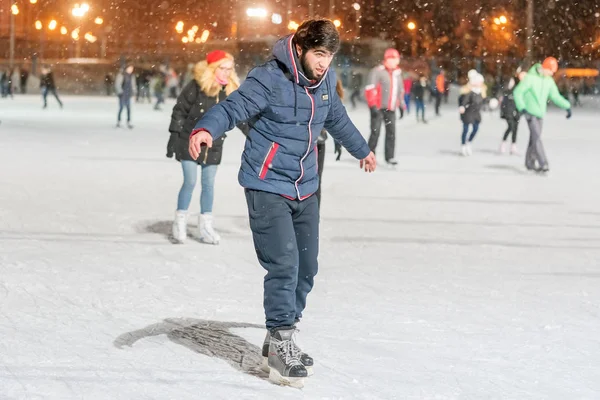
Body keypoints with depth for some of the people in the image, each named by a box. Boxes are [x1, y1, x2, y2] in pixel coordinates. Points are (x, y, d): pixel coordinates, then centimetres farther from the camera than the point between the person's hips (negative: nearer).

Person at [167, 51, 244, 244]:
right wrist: (174, 136, -9)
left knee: (208, 184, 9)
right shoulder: (197, 86, -15)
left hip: (213, 146, 4)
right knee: (190, 182, -3)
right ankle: (180, 222, 12)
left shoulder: (231, 90, -3)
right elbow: (180, 110, -9)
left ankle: (205, 225, 19)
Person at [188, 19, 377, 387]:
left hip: (305, 189, 7)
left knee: (306, 267, 9)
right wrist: (206, 129, -49)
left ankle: (280, 339, 24)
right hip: (268, 186, -7)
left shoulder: (325, 82, 4)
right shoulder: (270, 79, -17)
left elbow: (338, 119, 24)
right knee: (284, 264, -15)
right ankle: (282, 346, -4)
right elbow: (234, 107, -28)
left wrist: (362, 150, 41)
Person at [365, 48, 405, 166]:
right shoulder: (378, 71, -9)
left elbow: (400, 90, 29)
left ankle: (389, 157, 7)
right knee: (375, 132, -6)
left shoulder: (398, 73, 14)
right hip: (378, 108, -6)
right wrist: (373, 105, -20)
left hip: (391, 108, 6)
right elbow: (370, 89, -14)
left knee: (391, 132, 1)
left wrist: (401, 102, 23)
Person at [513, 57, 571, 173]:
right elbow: (517, 92, -14)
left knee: (534, 138, 11)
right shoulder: (530, 78, -14)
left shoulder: (549, 81, 5)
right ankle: (543, 163, -22)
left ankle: (530, 163, 22)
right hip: (530, 113, -6)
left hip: (540, 113, 6)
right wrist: (522, 108, -25)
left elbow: (555, 96, 11)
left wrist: (567, 106, 0)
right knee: (536, 137, -15)